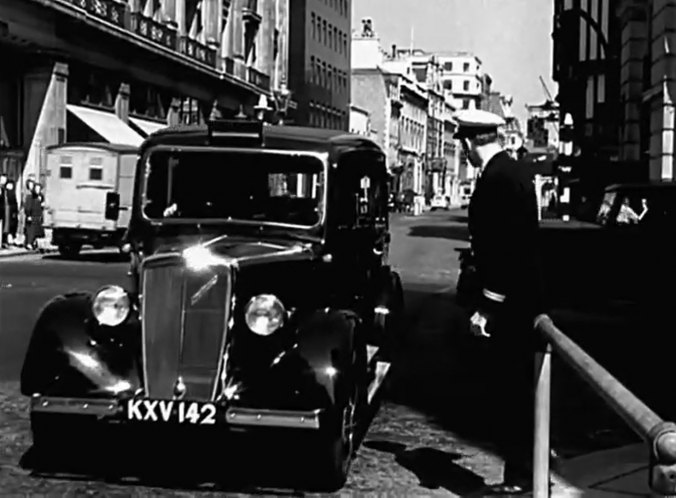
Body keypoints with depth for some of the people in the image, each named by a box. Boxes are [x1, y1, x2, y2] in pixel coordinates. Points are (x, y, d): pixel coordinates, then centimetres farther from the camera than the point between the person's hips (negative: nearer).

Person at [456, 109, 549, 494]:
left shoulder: (496, 179, -19)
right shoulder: (517, 170, 11)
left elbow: (499, 247, -23)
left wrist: (486, 307, -20)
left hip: (509, 303, -10)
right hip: (526, 296, 10)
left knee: (512, 389, -1)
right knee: (521, 388, 17)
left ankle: (519, 477, 7)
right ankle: (525, 467, 27)